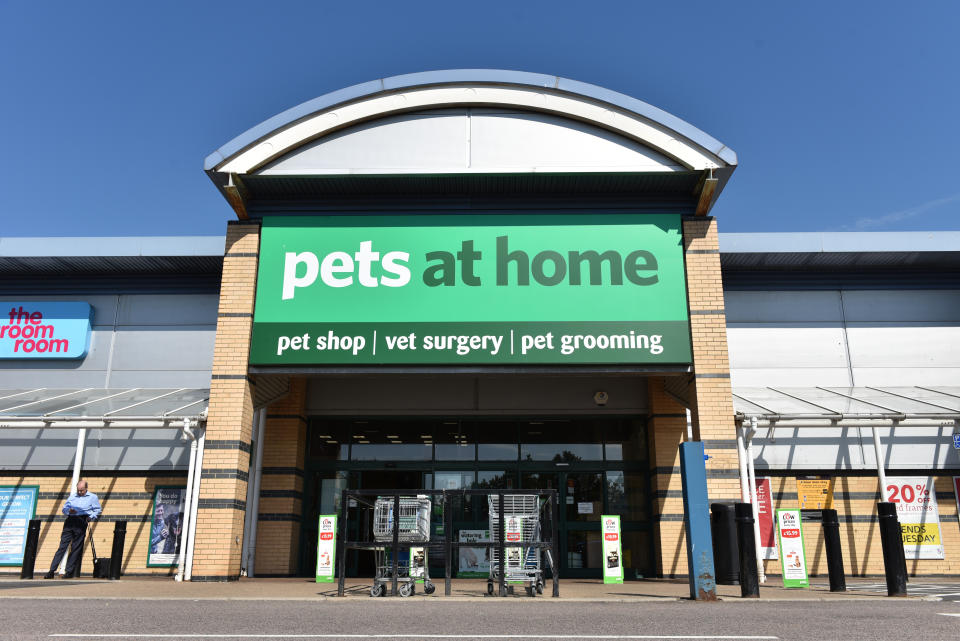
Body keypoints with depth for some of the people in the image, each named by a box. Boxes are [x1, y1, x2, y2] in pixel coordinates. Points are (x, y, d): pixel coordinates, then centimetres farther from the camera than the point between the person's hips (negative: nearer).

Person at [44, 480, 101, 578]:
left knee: (76, 548, -3)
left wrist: (91, 517, -9)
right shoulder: (72, 497, 22)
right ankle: (52, 571, -3)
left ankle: (69, 571, 2)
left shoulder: (92, 497, 11)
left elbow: (98, 511, 8)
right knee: (62, 546, -3)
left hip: (81, 522, -3)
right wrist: (69, 510, -5)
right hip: (70, 521, 3)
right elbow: (64, 508, 17)